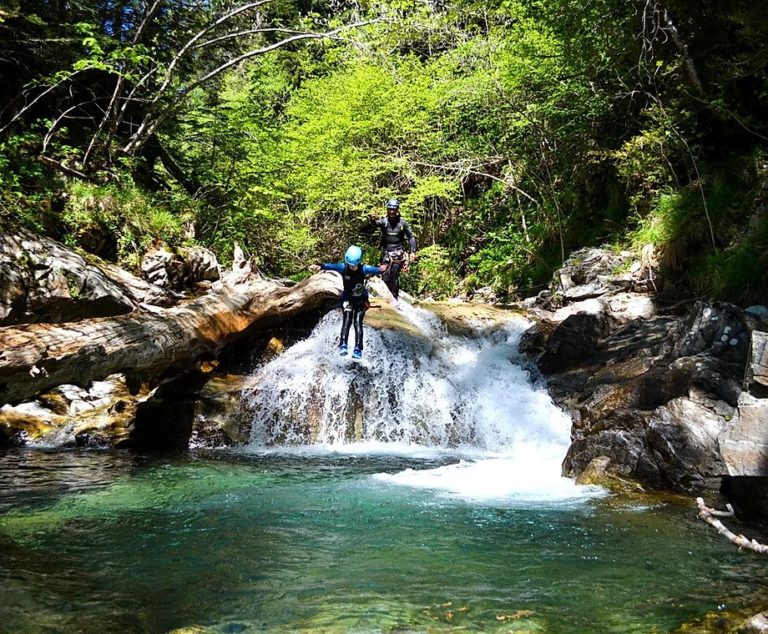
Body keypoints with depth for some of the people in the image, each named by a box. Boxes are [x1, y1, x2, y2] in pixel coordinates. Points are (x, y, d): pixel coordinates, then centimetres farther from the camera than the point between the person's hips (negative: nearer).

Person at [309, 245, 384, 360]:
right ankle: (343, 345, -19)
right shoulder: (343, 268, -18)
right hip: (347, 299, 1)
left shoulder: (363, 269, -21)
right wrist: (320, 266, -56)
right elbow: (331, 266, -36)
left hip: (361, 300, -1)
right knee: (346, 322, -16)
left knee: (358, 323, -8)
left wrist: (379, 270, -66)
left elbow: (372, 269, -41)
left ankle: (358, 350, -6)